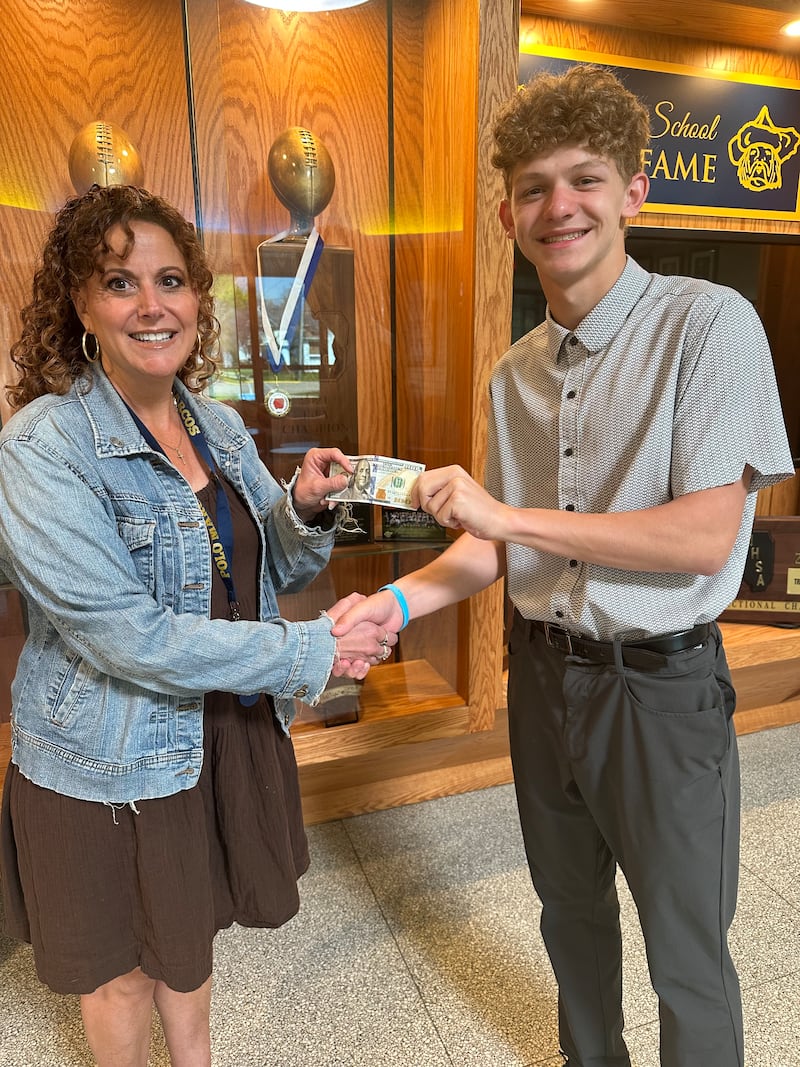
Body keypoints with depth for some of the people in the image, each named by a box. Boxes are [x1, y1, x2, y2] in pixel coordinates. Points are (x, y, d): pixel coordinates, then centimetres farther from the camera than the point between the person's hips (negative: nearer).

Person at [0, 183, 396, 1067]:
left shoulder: (220, 425, 0)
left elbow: (273, 570, 6)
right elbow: (129, 636, -26)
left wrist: (306, 509, -16)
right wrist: (313, 653, -24)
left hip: (227, 730, 6)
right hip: (113, 763, -6)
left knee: (188, 925, 29)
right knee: (124, 962, 20)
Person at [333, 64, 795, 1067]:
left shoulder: (708, 324, -13)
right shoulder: (515, 371, 4)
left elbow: (706, 535, -21)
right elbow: (499, 544, 7)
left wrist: (507, 512, -22)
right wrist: (403, 598, -9)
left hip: (662, 688, -5)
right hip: (543, 673, 6)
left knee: (686, 956, 13)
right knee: (570, 912, 26)